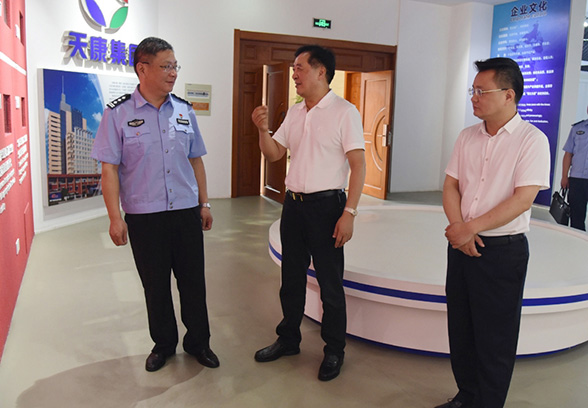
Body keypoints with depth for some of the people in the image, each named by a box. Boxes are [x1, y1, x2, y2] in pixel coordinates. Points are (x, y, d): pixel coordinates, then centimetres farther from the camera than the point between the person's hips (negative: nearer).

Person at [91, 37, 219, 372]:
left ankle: (198, 342, 28)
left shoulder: (185, 111, 7)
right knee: (156, 286, 11)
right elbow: (110, 168, -6)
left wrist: (204, 203, 10)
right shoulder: (119, 113, -5)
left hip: (186, 211, 3)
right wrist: (115, 216, -11)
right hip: (144, 216, -2)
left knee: (193, 281, 9)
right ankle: (164, 344, 31)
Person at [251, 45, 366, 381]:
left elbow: (358, 165, -13)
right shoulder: (295, 112, 12)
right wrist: (263, 129, -6)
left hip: (326, 205, -7)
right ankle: (288, 340, 33)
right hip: (294, 203, 7)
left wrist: (349, 213, -20)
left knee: (330, 283, 4)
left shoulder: (344, 111, -9)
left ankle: (334, 350, 22)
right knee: (291, 277, 16)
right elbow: (273, 153, 14)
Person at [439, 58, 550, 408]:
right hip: (461, 244, 6)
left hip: (503, 250, -6)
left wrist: (471, 228, -19)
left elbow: (523, 198, -17)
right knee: (460, 328, 15)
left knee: (494, 338, 6)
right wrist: (458, 228, -10)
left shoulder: (532, 139, -9)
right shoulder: (468, 137, 8)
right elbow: (451, 185, 6)